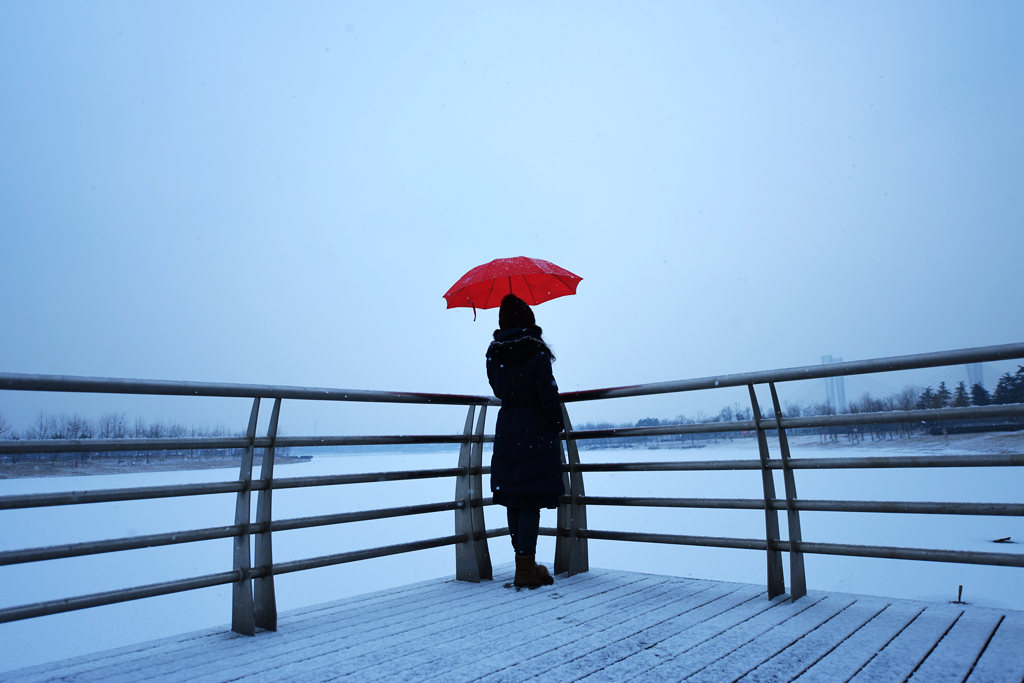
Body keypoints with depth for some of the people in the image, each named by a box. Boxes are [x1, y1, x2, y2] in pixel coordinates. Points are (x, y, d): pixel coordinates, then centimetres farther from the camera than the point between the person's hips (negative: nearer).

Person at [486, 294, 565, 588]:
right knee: (532, 502, -1)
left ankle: (524, 563, 22)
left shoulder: (494, 355, 3)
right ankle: (526, 569, 1)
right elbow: (548, 395, -14)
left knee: (513, 500, 11)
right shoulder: (537, 353, -12)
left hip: (506, 429, 5)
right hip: (536, 433, -5)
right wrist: (559, 423, 1)